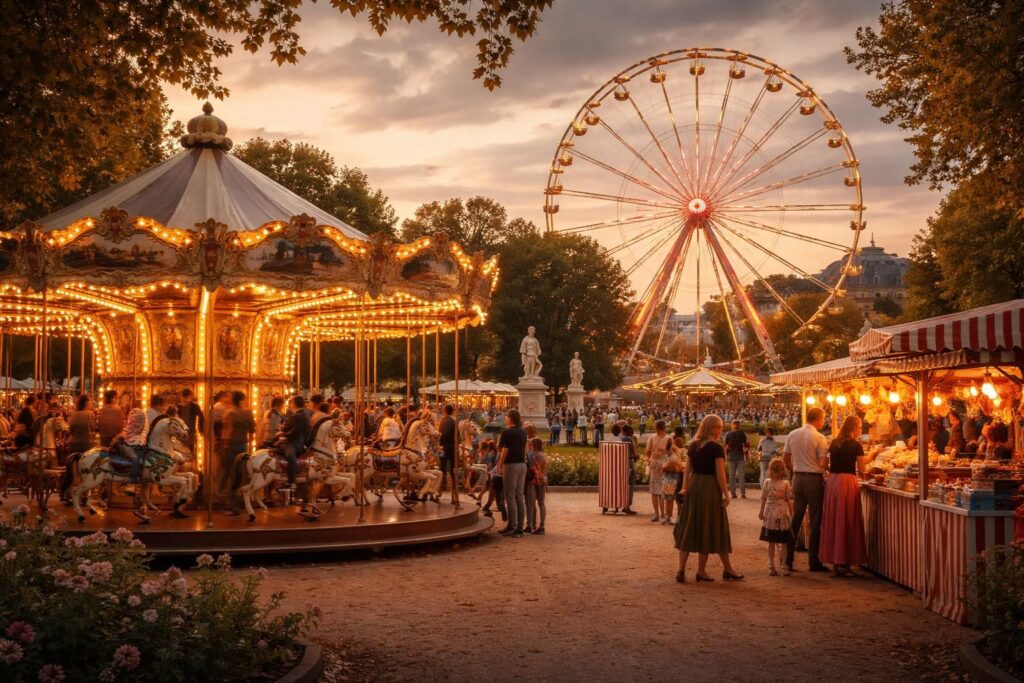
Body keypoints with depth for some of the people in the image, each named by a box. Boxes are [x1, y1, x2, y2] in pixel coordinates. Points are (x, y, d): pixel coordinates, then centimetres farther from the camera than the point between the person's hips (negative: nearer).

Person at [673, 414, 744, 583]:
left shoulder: (693, 446, 6)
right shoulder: (716, 448, -12)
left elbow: (687, 470, 9)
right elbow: (720, 474, -13)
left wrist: (686, 488, 16)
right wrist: (726, 495, -8)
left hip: (694, 486, 6)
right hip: (710, 488, -6)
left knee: (689, 528, 7)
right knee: (708, 529, 6)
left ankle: (681, 570, 2)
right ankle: (701, 571, 13)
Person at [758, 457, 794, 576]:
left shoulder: (785, 484, 1)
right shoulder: (767, 483, 4)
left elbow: (789, 500, 2)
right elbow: (764, 498, 9)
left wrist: (792, 514, 0)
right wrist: (761, 512, 8)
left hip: (782, 515, -1)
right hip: (770, 516, 1)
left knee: (783, 542, 2)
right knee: (771, 542, 6)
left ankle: (784, 566, 8)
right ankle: (771, 566, 11)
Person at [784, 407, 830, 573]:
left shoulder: (792, 435, 5)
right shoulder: (819, 438, -12)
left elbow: (785, 458, 9)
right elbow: (824, 463, -14)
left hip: (797, 478, 5)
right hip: (814, 479, -5)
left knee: (796, 518, 11)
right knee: (815, 521, 2)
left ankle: (788, 559, 12)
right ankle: (813, 561, 5)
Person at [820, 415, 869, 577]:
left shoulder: (834, 443, 10)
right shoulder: (856, 445, -6)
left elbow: (828, 464, 10)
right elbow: (861, 469, -4)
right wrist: (868, 458, 14)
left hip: (831, 481, 6)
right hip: (847, 482, -6)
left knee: (833, 521, 9)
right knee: (847, 521, 0)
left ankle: (834, 561, 13)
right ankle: (843, 564, 1)